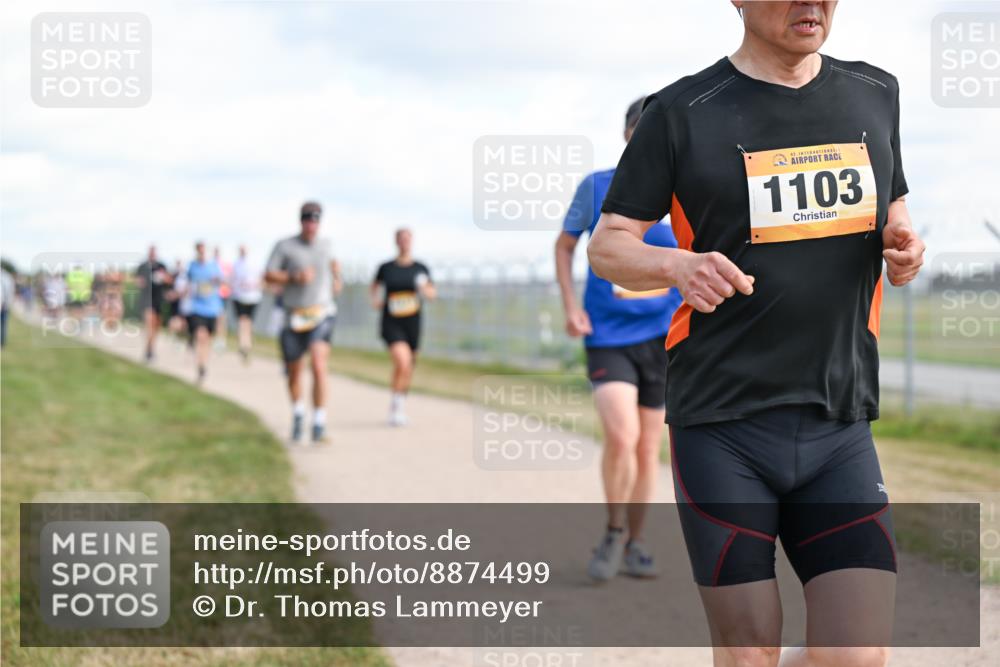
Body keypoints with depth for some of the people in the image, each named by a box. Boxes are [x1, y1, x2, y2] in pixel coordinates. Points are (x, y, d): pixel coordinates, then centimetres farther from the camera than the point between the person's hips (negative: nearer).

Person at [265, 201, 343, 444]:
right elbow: (269, 275, -7)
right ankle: (298, 413, 40)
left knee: (318, 366, -20)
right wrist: (295, 276, -19)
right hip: (294, 318, 0)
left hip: (321, 315, 0)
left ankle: (319, 425, -19)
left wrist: (336, 277, 14)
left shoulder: (325, 244, 10)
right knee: (294, 372, 11)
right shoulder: (284, 246, -2)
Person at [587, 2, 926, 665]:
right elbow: (608, 244, 2)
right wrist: (677, 266, -20)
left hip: (840, 425, 3)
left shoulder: (876, 94, 12)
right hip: (722, 429, -3)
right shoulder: (682, 112, -1)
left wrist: (904, 243, 1)